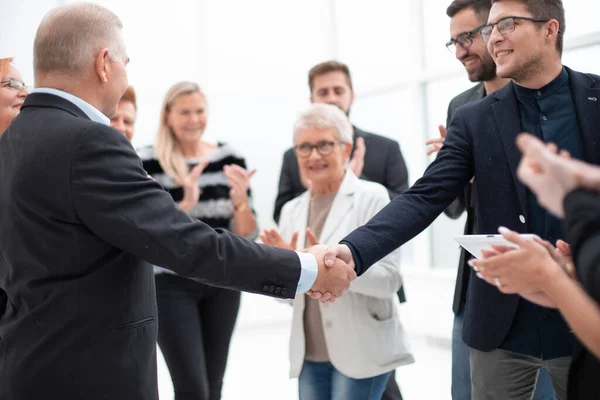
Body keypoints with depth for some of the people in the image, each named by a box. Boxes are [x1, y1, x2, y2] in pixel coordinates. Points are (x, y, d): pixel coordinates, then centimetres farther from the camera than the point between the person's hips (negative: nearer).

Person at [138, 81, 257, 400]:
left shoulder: (230, 158, 2)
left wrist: (241, 200, -18)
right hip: (171, 284, -3)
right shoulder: (148, 162, -8)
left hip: (222, 283, 4)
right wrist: (186, 204, -26)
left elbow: (247, 236, 2)